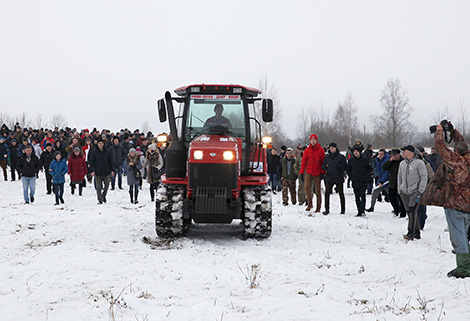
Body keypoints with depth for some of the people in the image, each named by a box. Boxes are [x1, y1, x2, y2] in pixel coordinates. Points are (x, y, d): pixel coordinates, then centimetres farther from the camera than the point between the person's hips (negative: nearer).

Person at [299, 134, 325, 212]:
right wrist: (301, 173, 0)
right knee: (307, 188, -11)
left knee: (318, 191, 3)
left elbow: (323, 162, 1)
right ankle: (310, 204, 8)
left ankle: (318, 208, 11)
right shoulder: (307, 150, 4)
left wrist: (323, 172, -6)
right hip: (309, 173, 1)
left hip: (318, 173, -1)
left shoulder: (321, 150, 1)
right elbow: (303, 161, 5)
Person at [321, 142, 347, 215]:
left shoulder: (341, 157, -2)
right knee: (327, 193, -9)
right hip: (329, 178, 2)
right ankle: (327, 209, -2)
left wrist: (337, 165, -19)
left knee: (341, 194, 7)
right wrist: (326, 166, -6)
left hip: (339, 178, -2)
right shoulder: (327, 157, 9)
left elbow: (345, 167, -7)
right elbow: (323, 166, 16)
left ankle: (343, 209, 18)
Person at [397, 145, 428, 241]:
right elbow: (400, 177, 22)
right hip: (404, 192, 6)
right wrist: (399, 190, 14)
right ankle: (417, 232, 16)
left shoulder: (419, 163, -5)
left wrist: (420, 191, -10)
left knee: (412, 210, -18)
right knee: (410, 212, 6)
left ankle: (411, 233, -20)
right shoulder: (402, 164, 14)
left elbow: (424, 177, -5)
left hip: (415, 191, -6)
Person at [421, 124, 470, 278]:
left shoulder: (455, 159, -13)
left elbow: (440, 146, -6)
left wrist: (439, 131, 10)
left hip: (455, 205, -7)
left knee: (458, 236, -5)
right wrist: (453, 131, 26)